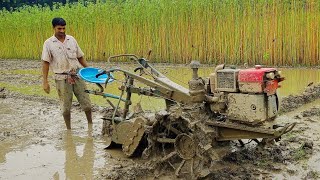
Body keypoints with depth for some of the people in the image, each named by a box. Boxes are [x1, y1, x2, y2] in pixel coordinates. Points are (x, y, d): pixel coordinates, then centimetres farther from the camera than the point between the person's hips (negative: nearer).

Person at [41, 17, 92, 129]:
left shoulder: (71, 39, 6)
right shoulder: (49, 43, -2)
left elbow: (80, 57, 13)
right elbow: (45, 63, -3)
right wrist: (45, 82, -7)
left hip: (77, 76, 3)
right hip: (62, 78, -2)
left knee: (86, 103, 4)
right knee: (66, 107, 6)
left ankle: (91, 126, 21)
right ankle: (69, 129, 23)